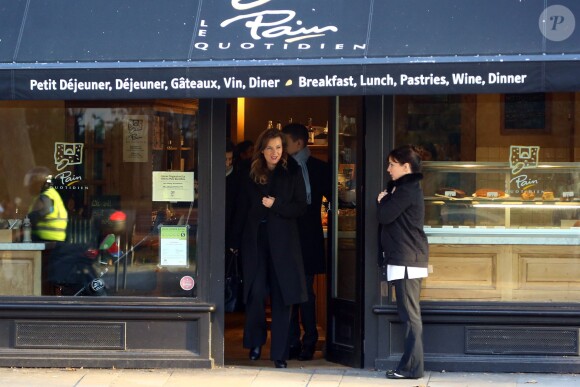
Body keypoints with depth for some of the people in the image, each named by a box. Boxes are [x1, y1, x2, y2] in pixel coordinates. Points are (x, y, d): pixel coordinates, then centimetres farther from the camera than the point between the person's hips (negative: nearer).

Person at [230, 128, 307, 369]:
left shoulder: (292, 173, 3)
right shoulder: (251, 175, 7)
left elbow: (301, 207, 0)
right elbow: (242, 210, 9)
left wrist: (276, 205, -15)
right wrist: (235, 242, 6)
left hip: (283, 242, -1)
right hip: (255, 241, 1)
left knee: (282, 297, -1)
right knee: (255, 293, -3)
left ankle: (279, 353, 5)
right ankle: (256, 342, 19)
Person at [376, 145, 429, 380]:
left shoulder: (407, 190, -12)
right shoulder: (406, 188, 21)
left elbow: (384, 216, -17)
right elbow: (387, 215, 19)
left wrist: (384, 201, 0)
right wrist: (385, 201, 1)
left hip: (407, 260, -10)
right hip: (407, 258, 10)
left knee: (410, 314, -9)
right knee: (409, 314, 9)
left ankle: (412, 367, -8)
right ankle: (411, 364, 12)